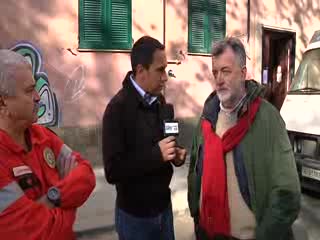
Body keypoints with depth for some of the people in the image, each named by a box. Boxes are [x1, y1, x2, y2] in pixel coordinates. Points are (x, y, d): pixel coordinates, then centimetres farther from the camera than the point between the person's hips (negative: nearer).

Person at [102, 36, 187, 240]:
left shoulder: (159, 101, 3)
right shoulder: (118, 107, -21)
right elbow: (113, 171, -23)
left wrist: (175, 153, -6)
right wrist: (157, 154, -26)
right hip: (135, 213, -6)